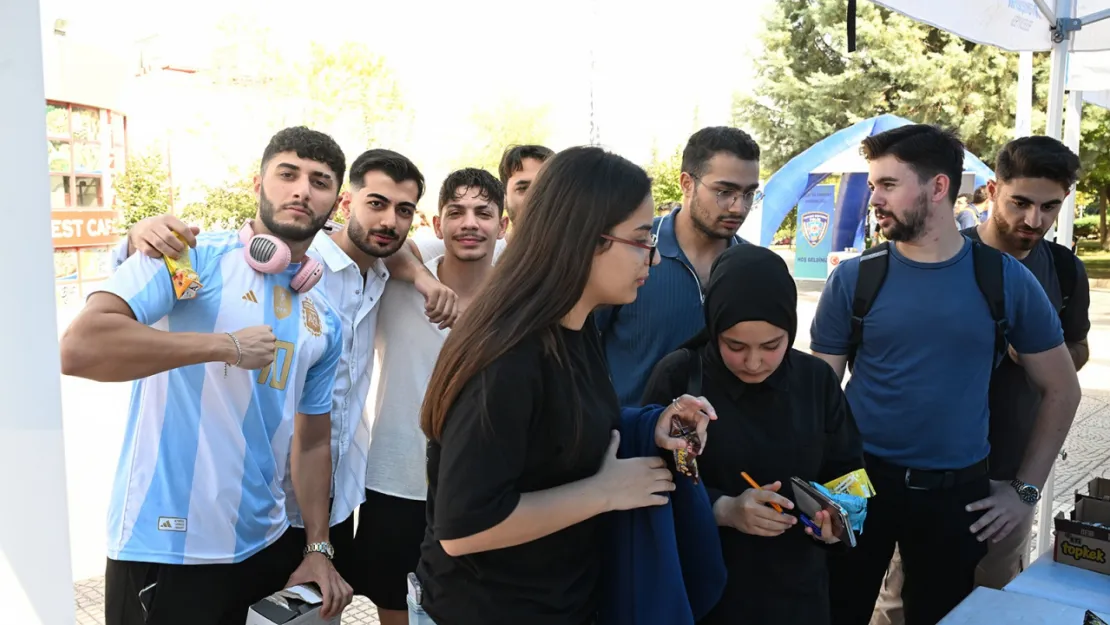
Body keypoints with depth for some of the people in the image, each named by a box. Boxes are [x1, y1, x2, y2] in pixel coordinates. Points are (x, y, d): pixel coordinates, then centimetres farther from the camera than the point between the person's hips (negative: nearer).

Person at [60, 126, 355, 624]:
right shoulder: (191, 257, -11)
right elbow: (78, 348, -25)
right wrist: (228, 346, -21)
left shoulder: (323, 321, 8)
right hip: (165, 552, -6)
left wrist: (318, 549, 10)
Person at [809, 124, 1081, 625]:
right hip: (859, 483, 0)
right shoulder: (853, 278, -6)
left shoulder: (1006, 279, -4)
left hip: (957, 491, 1)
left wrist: (1027, 488, 3)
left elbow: (1061, 389, 6)